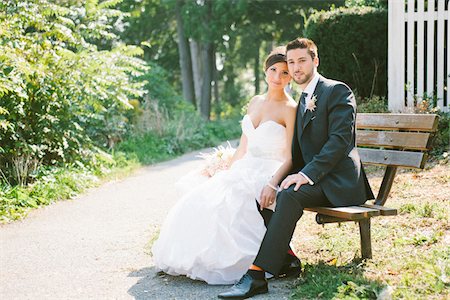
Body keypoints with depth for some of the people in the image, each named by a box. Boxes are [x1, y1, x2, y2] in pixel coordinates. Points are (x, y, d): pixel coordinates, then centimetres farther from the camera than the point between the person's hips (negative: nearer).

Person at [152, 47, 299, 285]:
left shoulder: (290, 109, -7)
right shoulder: (255, 102, 13)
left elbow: (291, 158, -12)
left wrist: (273, 184, -25)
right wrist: (227, 174, 9)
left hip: (269, 174, -7)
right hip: (244, 170, 7)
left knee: (228, 202, -31)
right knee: (199, 200, -14)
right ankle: (197, 259, -3)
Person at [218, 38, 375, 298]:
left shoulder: (337, 91, -7)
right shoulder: (303, 99, 20)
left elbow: (340, 140, -18)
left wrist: (306, 174, -25)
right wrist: (294, 174, 1)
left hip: (338, 181, -9)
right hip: (312, 177, 9)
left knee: (289, 196, -33)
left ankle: (257, 275, -35)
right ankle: (284, 255, -2)